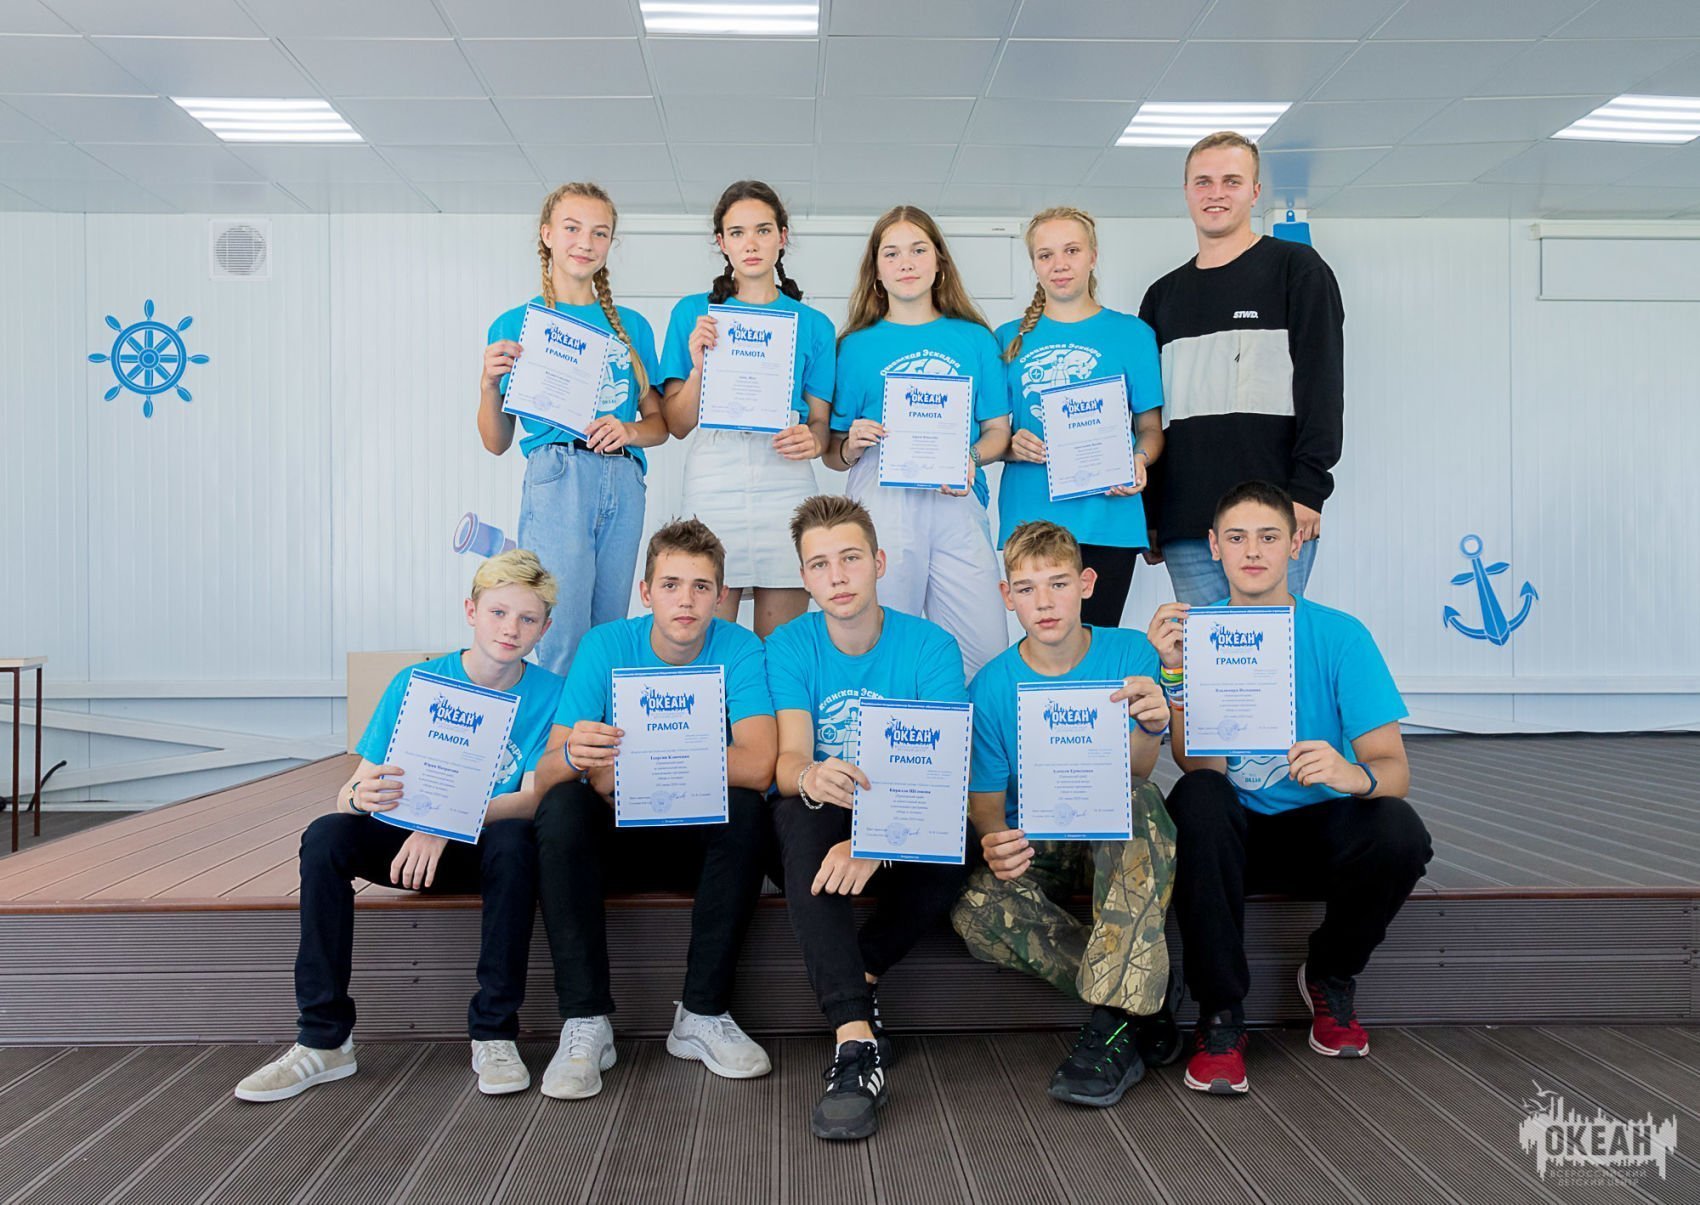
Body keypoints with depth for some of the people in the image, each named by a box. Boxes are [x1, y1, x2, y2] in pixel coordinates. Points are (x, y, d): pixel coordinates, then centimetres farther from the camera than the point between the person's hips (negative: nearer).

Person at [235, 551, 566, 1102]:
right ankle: (324, 1040, -16)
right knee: (325, 836, -23)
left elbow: (534, 797, -19)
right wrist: (360, 796, -33)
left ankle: (494, 1034, -23)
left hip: (486, 848, -2)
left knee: (514, 839, -35)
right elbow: (350, 790, -7)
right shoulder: (416, 683, -4)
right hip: (415, 842, 2)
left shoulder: (548, 695, -8)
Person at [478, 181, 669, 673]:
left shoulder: (632, 326, 16)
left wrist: (630, 431, -5)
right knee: (563, 641, -11)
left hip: (624, 483, 3)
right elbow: (497, 443, 9)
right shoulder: (515, 325, 9)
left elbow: (660, 424, 17)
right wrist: (489, 383, -8)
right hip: (557, 480, -3)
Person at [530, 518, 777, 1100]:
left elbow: (757, 765, -27)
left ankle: (703, 1014, -20)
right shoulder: (607, 646, -9)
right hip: (618, 838, 1)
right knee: (562, 804, -28)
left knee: (747, 806, -30)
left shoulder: (739, 650, -11)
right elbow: (545, 775, -16)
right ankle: (585, 1021, -24)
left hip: (701, 838, 0)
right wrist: (574, 755, -42)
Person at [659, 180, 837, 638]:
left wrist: (811, 440, -9)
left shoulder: (813, 324, 13)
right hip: (713, 477, 0)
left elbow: (820, 420, 14)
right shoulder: (693, 313, 10)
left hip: (786, 481, 1)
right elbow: (677, 424, 7)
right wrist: (699, 365, -10)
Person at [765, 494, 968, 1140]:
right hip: (828, 821, 1)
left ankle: (852, 984, -19)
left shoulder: (931, 645, -8)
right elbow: (788, 758, -15)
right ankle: (857, 1040, -43)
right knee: (798, 817, -35)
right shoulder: (790, 646, -3)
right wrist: (810, 778, -43)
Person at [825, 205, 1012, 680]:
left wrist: (973, 457, -7)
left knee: (986, 654, -6)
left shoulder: (975, 339, 16)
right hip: (881, 502, -1)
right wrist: (851, 447, -11)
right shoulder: (857, 346, 13)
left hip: (956, 504, 1)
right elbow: (832, 456, 12)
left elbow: (999, 430, 14)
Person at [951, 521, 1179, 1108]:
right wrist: (995, 840, -26)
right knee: (975, 910, -32)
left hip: (1117, 840, 0)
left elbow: (1134, 774, -14)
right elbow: (985, 798, -1)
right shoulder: (992, 686, -4)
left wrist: (1148, 727, -38)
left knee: (1138, 801, -36)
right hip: (1035, 848, 0)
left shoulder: (1129, 655, -5)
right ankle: (1141, 1001, -20)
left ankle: (1113, 1021, -36)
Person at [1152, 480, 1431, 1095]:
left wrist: (1356, 774, -37)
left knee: (1400, 832, -30)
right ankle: (1220, 1015, -18)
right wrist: (1178, 674, -29)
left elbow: (1394, 767, -13)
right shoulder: (1194, 631, -4)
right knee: (1197, 798, -33)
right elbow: (1200, 766, -15)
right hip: (1231, 836, 0)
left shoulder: (1339, 635, -6)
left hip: (1320, 831, 1)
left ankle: (1331, 976, 2)